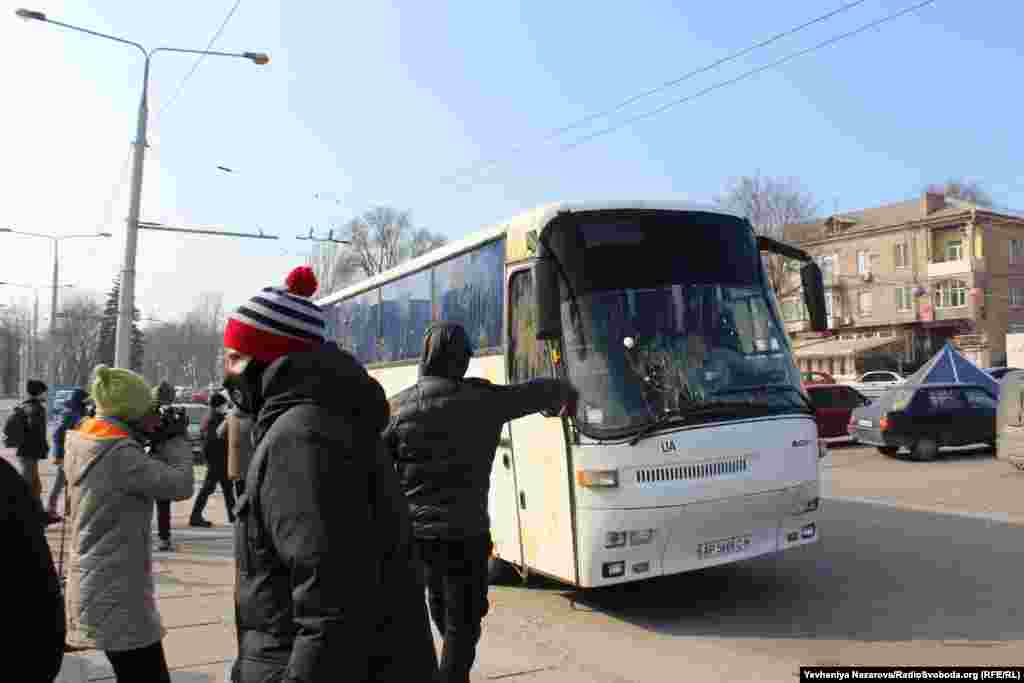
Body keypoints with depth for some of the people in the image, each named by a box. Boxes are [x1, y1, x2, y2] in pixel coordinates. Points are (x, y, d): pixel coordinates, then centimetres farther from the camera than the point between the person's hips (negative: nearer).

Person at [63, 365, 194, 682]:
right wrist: (175, 439, -8)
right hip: (116, 591, -10)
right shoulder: (119, 452, -22)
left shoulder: (82, 443, 7)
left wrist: (159, 443, 4)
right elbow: (179, 485, -21)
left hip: (93, 584, 10)